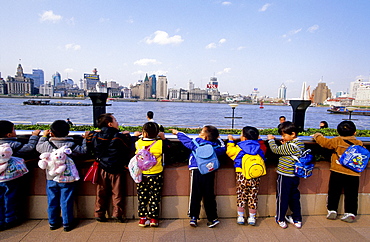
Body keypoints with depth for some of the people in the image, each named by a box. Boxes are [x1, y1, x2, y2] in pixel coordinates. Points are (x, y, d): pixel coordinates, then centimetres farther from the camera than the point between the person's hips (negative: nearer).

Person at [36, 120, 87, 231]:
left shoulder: (47, 145, -7)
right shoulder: (71, 145, -15)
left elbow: (38, 147, 13)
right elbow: (82, 151, -3)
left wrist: (44, 136, 26)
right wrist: (85, 139, 9)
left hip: (51, 179, 3)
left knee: (52, 202, 16)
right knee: (66, 202, 7)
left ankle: (53, 223, 30)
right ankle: (67, 224, 18)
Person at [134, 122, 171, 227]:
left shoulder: (138, 143, -6)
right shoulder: (160, 143, -13)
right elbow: (168, 147, 3)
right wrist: (163, 138, 12)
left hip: (141, 175, 2)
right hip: (156, 175, -1)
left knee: (142, 198, 13)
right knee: (154, 198, 9)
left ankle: (143, 218, 19)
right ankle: (153, 219, 14)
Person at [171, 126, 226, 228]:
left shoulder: (196, 143, -4)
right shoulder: (216, 146, 2)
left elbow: (186, 140, 10)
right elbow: (223, 148, 21)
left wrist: (178, 133, 27)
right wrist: (218, 138, 33)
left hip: (197, 171, -3)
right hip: (210, 172, 3)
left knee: (195, 195, 5)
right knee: (209, 196, 9)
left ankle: (194, 217, 8)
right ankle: (213, 218, 14)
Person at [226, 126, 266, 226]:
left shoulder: (239, 148, -7)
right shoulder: (259, 148, 3)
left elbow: (229, 151, 6)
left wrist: (230, 141, 19)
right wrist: (257, 139, 28)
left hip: (242, 175, -3)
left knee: (241, 196, 9)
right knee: (253, 196, 11)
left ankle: (240, 217, 17)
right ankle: (252, 218, 20)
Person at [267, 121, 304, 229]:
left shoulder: (289, 146, -22)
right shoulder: (300, 144, 3)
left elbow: (276, 150, -15)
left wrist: (271, 139, -2)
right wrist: (285, 144, 4)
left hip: (285, 176, -8)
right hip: (295, 176, 8)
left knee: (282, 197, 6)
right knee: (294, 197, 19)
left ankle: (280, 220, 18)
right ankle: (297, 219, 31)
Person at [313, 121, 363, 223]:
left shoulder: (337, 141, -8)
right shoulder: (359, 144, 0)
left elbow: (324, 142, -5)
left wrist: (317, 136, 11)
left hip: (337, 173, -2)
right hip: (353, 174, 2)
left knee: (334, 192, 10)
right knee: (351, 195, 11)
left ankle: (332, 210, 15)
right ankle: (350, 213, 14)